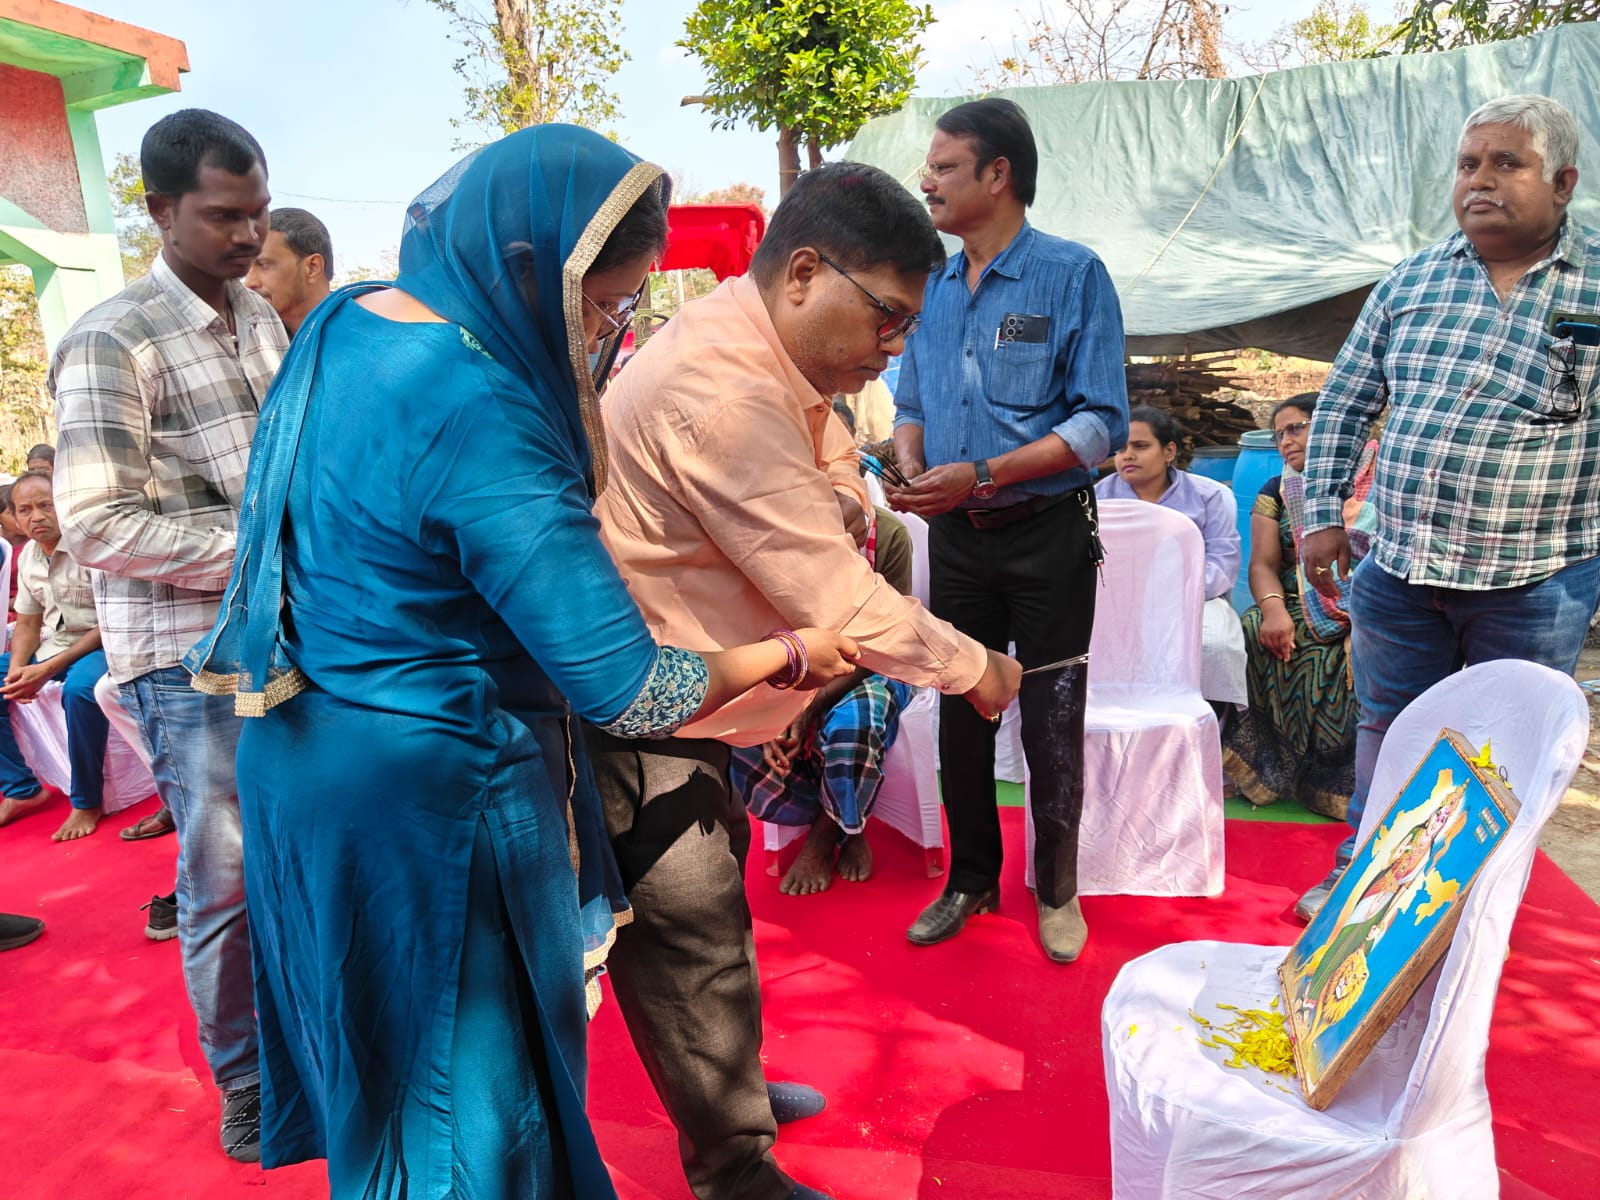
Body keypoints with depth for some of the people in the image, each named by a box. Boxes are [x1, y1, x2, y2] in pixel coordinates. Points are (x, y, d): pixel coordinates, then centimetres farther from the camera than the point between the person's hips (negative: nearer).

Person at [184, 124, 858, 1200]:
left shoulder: (345, 323, 1)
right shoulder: (479, 417, -28)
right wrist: (789, 654, -12)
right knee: (469, 1089, 13)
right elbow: (627, 690, -28)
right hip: (429, 799, -9)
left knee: (378, 1069, 29)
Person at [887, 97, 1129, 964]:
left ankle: (1057, 889, 27)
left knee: (1051, 721, 6)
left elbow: (1101, 423, -13)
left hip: (1046, 534, -4)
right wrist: (909, 466, -8)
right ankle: (970, 879, 31)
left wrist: (981, 475, -23)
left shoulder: (1072, 275, -8)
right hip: (955, 536, 5)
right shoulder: (931, 289, 8)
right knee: (960, 714, 13)